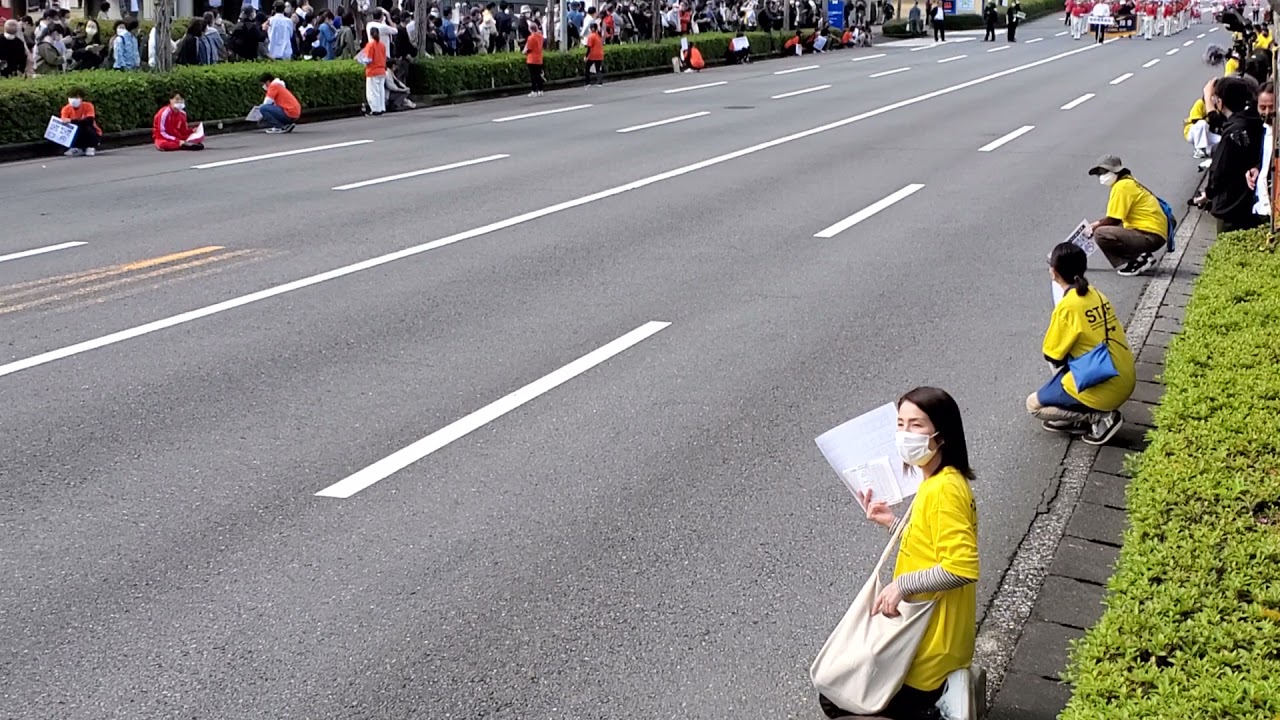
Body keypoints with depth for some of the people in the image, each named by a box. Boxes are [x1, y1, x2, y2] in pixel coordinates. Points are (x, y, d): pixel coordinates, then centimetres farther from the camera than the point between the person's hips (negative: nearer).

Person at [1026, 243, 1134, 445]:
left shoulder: (1067, 307, -17)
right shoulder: (1096, 294, 6)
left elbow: (1052, 355, -6)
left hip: (1104, 389, -8)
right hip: (1125, 380, 8)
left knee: (1034, 405, 8)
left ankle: (1101, 417, -1)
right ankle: (1075, 418, 16)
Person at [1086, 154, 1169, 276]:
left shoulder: (1122, 186, -14)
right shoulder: (1128, 182, 16)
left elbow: (1113, 219, -14)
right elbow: (1116, 215, 24)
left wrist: (1094, 228, 1)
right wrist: (1098, 223, 15)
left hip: (1151, 236, -10)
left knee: (1101, 234, -19)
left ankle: (1137, 262, -11)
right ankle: (1142, 257, 11)